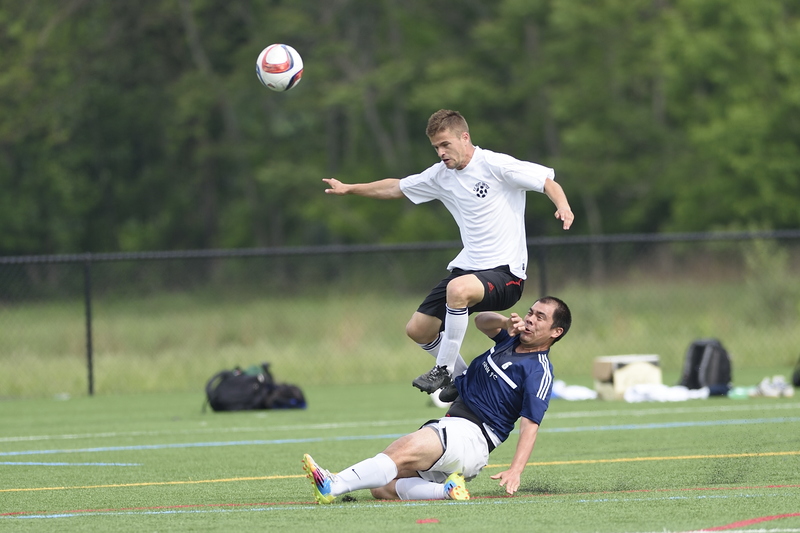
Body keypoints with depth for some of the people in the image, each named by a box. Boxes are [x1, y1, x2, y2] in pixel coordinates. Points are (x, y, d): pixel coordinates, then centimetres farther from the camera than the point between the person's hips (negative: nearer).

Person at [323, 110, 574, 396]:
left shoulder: (495, 165, -12)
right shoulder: (440, 175, 10)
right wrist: (349, 188, 24)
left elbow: (548, 181, -15)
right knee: (418, 329, 7)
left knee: (458, 289, -38)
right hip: (467, 266, 8)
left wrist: (563, 205, -34)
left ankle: (444, 370, -22)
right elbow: (396, 187, 24)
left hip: (505, 272, -8)